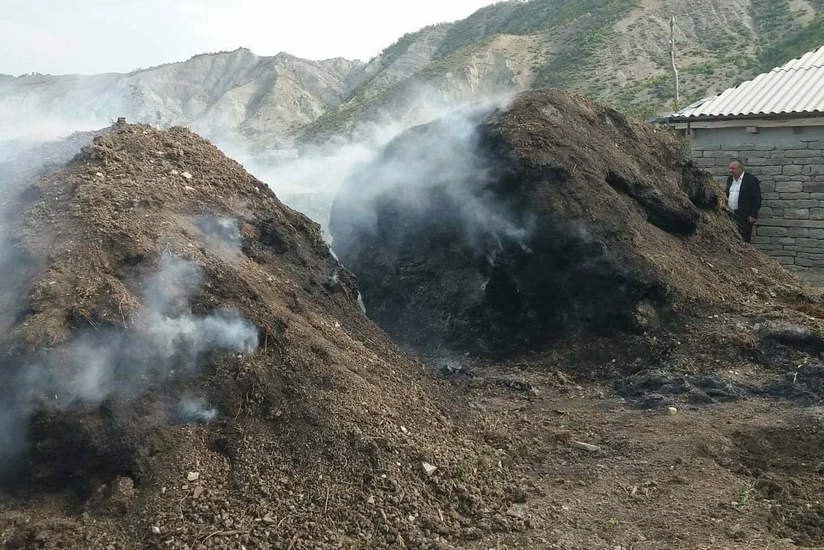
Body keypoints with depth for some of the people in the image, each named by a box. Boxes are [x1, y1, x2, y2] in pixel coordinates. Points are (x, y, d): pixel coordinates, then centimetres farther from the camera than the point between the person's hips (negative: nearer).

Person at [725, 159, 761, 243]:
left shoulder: (751, 180, -7)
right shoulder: (729, 179, 14)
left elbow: (757, 199, -10)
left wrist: (753, 215, -14)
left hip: (744, 217, -6)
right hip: (730, 216, 6)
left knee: (744, 241, -5)